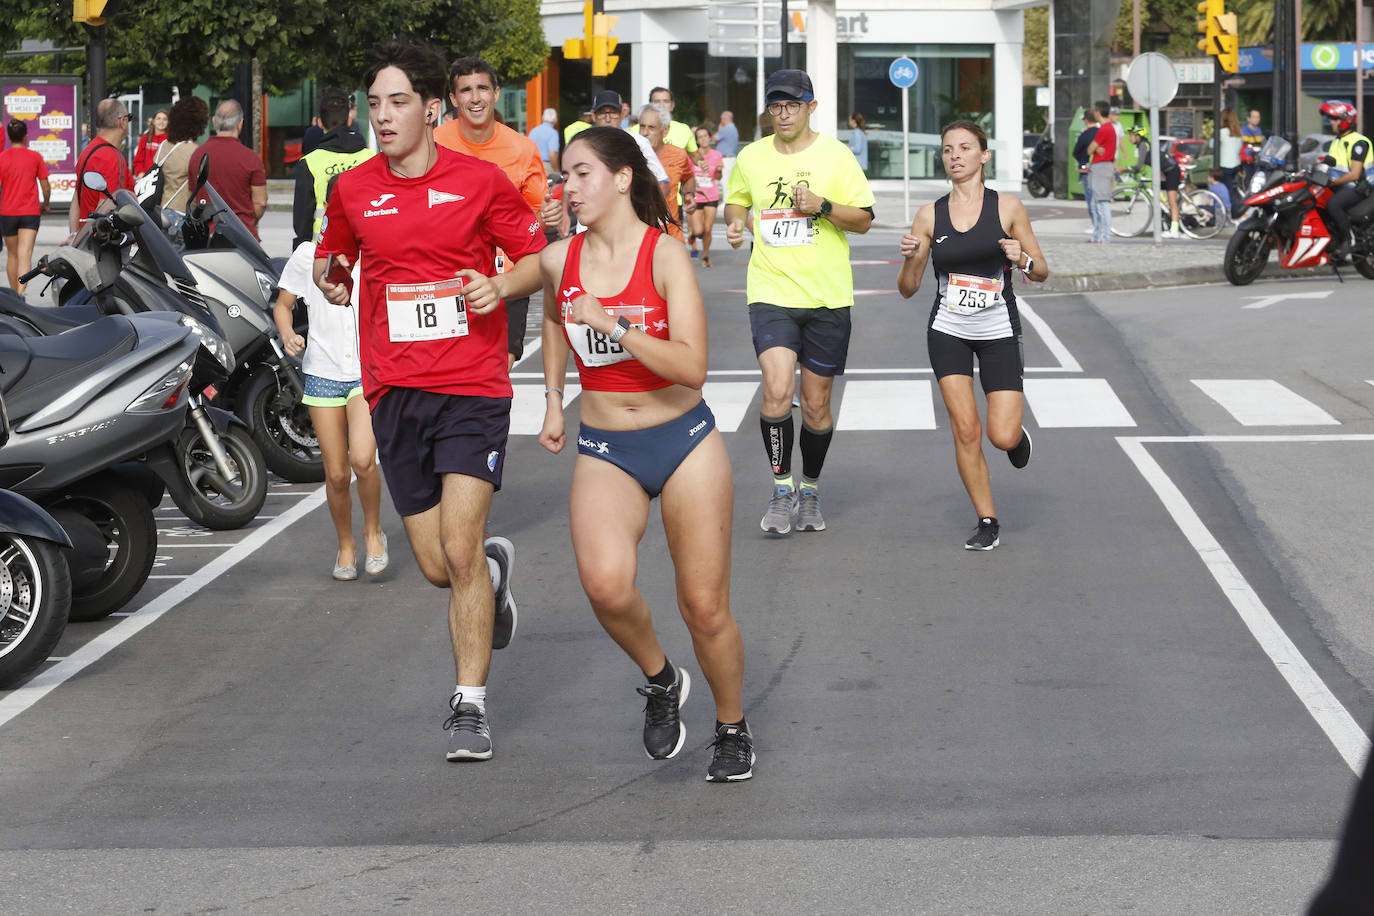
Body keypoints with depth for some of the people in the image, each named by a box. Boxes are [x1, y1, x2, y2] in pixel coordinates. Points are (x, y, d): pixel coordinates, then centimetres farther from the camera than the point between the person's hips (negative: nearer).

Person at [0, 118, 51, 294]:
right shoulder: (35, 157, -3)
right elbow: (46, 187, 0)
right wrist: (46, 205, 18)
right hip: (30, 213, -1)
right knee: (25, 255, -9)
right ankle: (21, 293, -24)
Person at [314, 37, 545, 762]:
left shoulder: (481, 181, -2)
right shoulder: (352, 190, 6)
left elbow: (536, 258, 7)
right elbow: (330, 258, 21)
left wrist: (500, 286, -13)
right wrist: (329, 279, -2)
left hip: (473, 388, -3)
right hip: (395, 392, 3)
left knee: (459, 548, -14)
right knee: (437, 566, 4)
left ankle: (469, 704, -1)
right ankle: (493, 573, 42)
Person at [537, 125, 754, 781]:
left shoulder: (665, 255, -13)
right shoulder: (559, 260, 0)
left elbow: (691, 367, -22)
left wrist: (612, 325, -27)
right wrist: (553, 399, 22)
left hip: (685, 441, -2)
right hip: (605, 451, 2)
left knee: (704, 607, 2)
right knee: (606, 583, -25)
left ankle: (733, 729, 27)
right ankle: (660, 680, 4)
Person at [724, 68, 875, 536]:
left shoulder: (836, 155, -1)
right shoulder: (751, 157, 5)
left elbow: (864, 219, 0)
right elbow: (736, 200, 22)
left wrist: (823, 206, -17)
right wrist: (734, 222, 0)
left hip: (827, 297, 0)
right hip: (771, 292, 0)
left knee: (816, 402, 7)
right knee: (777, 391, -19)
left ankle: (810, 489, 29)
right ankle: (781, 486, -2)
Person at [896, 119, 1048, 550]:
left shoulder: (1007, 208, -3)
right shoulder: (930, 216, 1)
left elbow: (1042, 271, 3)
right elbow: (908, 289, 4)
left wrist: (1022, 259, -18)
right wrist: (910, 259, -16)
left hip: (998, 331, -1)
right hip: (948, 332, 1)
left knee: (1003, 437, -10)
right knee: (965, 429, -7)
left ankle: (1017, 432, 28)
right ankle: (987, 522, 8)